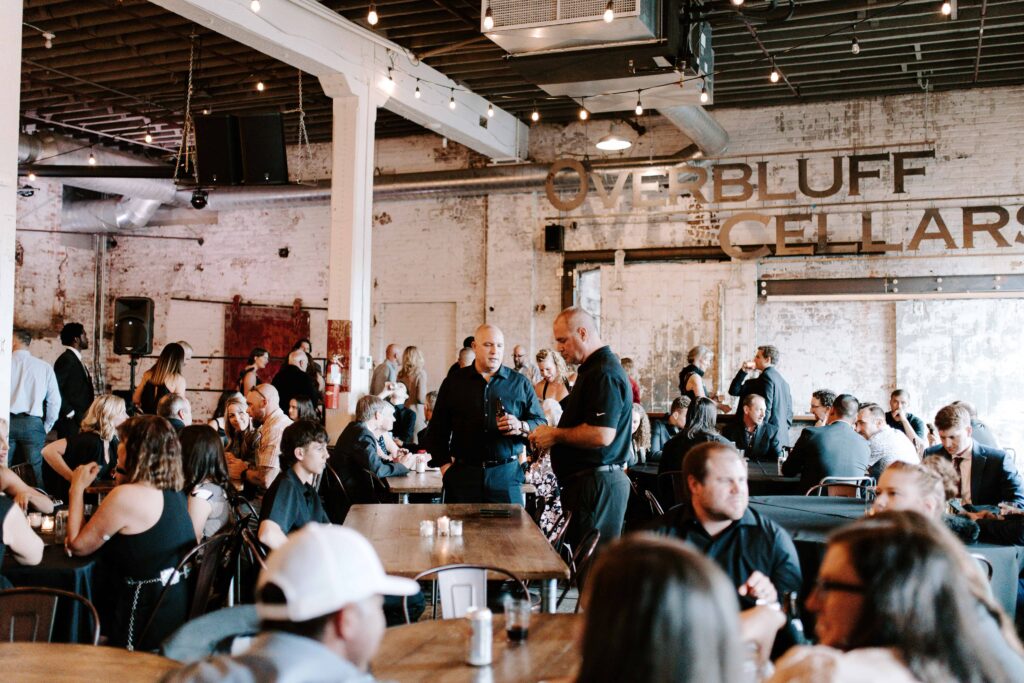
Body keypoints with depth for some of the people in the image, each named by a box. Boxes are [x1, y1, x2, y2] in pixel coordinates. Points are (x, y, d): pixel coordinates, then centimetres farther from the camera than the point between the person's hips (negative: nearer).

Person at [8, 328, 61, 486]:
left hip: (6, 422, 0)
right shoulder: (44, 367, 2)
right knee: (35, 473, 2)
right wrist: (46, 428, 14)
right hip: (32, 425, 0)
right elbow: (55, 401, 1)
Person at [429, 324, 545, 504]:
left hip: (506, 474, 0)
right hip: (463, 474, 1)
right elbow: (438, 428, 12)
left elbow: (541, 424, 8)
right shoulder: (454, 383, 11)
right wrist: (445, 465, 2)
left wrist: (521, 427, -13)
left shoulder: (520, 383, 10)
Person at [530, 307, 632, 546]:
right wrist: (550, 433, 13)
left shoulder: (604, 373, -16)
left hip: (598, 483, -11)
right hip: (589, 481, 11)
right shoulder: (593, 369, 20)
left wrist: (556, 435, -12)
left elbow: (602, 434, -26)